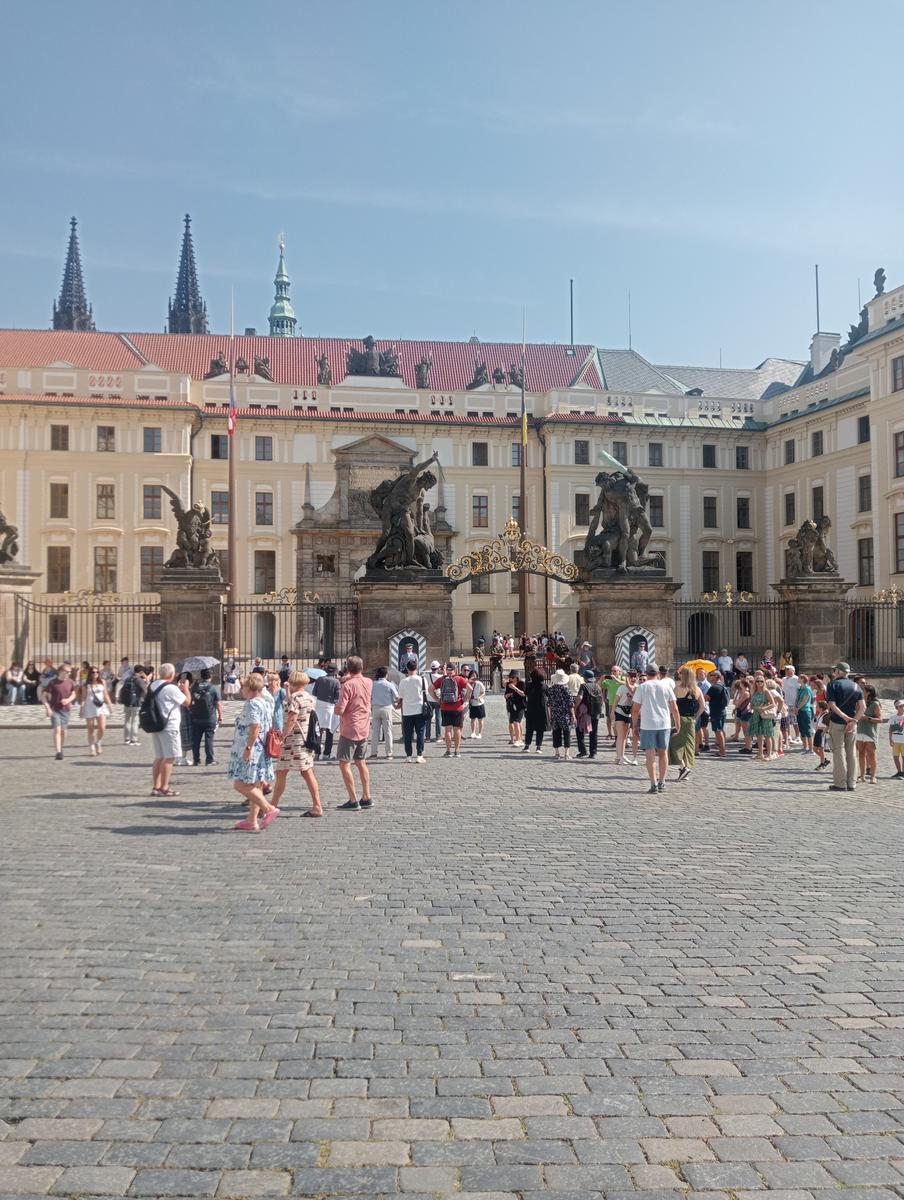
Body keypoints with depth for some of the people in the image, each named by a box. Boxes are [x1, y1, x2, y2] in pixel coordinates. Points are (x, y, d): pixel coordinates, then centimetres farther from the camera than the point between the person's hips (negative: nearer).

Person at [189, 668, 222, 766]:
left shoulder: (194, 687, 0)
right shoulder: (214, 688, -8)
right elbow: (218, 704, -7)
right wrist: (220, 716, 1)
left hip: (196, 719, 2)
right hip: (210, 719, -2)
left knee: (195, 740, 10)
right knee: (208, 740, 3)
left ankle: (196, 760, 13)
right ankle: (209, 760, 4)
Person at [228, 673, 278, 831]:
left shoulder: (252, 704, -15)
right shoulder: (265, 703, 15)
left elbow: (255, 727, -25)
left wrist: (248, 748, -24)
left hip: (251, 751, -10)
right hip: (261, 751, 10)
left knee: (241, 784, -7)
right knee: (254, 786, 12)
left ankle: (270, 809, -10)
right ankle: (252, 821, 16)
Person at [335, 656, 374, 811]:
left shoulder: (347, 685, -15)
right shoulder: (368, 683, 4)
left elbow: (339, 710, -19)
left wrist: (335, 707, 1)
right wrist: (349, 679, 10)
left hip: (349, 730, -7)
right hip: (364, 729, 7)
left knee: (344, 764, -2)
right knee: (361, 763, 18)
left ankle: (353, 801, -7)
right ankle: (366, 798, 20)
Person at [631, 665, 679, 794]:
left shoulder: (642, 687, -2)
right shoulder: (666, 685, 4)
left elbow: (635, 709, -4)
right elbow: (674, 708, 3)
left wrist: (634, 724, 7)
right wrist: (678, 724, 11)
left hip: (647, 725, -2)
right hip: (664, 724, 2)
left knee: (650, 755, 1)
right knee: (663, 753, 16)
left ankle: (653, 784, -7)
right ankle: (661, 783, 22)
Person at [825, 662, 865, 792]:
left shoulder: (833, 685, -5)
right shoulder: (856, 686, 8)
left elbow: (832, 705, -16)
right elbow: (862, 707, -1)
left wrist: (846, 718, -17)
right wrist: (853, 721, -8)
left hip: (837, 722, -4)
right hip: (852, 723, 4)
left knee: (838, 752, 0)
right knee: (851, 753, 10)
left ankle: (840, 784, 0)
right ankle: (851, 784, 12)